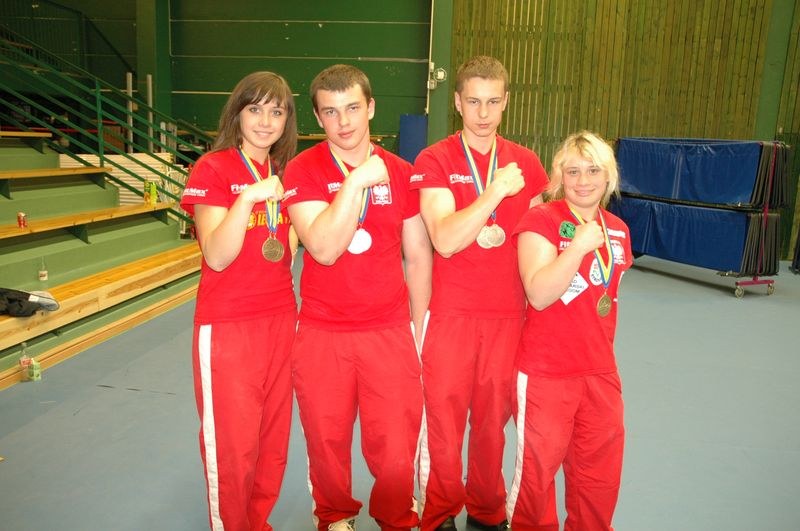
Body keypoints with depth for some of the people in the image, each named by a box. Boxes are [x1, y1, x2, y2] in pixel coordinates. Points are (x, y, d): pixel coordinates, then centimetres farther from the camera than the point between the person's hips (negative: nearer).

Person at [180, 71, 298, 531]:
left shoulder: (284, 172, 9)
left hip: (281, 318, 6)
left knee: (274, 436, 14)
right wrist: (248, 197, -30)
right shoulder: (212, 169, -9)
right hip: (227, 324, -5)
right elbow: (216, 256, -19)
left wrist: (288, 248, 4)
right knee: (233, 444, 5)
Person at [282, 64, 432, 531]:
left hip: (390, 333, 1)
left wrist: (419, 329, 8)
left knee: (397, 456, 3)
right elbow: (324, 249, -18)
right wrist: (356, 180, -21)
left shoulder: (400, 172, 2)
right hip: (322, 335, 0)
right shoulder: (303, 171, -4)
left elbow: (419, 256, 8)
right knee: (328, 446, 14)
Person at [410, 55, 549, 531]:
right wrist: (496, 190, -23)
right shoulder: (434, 162, -4)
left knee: (493, 420, 12)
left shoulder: (526, 162, 7)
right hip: (451, 314, -2)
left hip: (509, 314, 3)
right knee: (444, 423, 7)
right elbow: (445, 240, -16)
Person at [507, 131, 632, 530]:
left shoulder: (618, 230, 7)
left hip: (601, 371, 6)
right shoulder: (541, 220, -11)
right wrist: (579, 245, -29)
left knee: (600, 469, 16)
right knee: (538, 465, 9)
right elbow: (539, 295, -21)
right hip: (545, 371, -5)